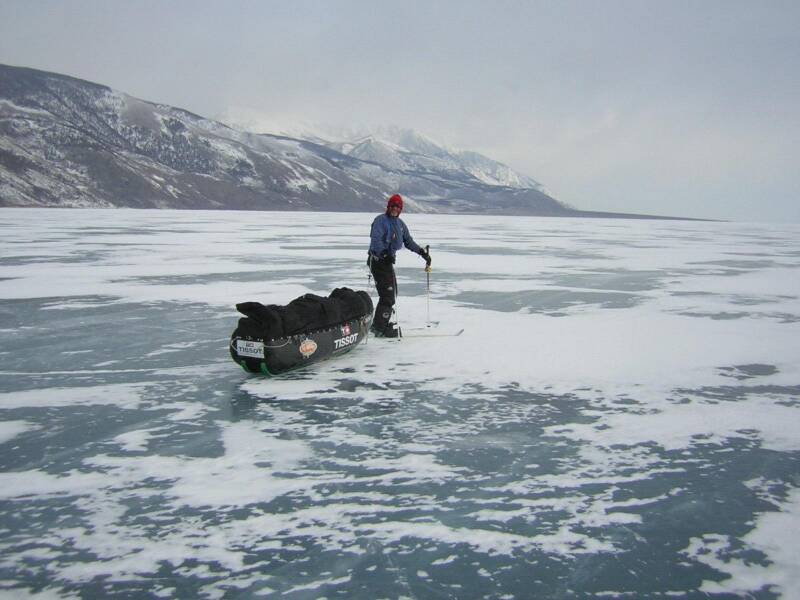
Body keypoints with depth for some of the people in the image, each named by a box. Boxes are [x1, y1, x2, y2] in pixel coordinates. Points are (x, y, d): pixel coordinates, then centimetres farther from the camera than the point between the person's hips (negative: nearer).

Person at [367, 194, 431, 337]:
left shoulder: (399, 223, 15)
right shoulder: (381, 220, -12)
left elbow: (408, 240, 23)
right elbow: (376, 239, -26)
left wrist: (422, 252, 16)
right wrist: (384, 253, -42)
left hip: (388, 260, 9)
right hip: (378, 260, -9)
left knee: (391, 292, 14)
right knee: (388, 294, -13)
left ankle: (379, 324, 24)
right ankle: (380, 327, -8)